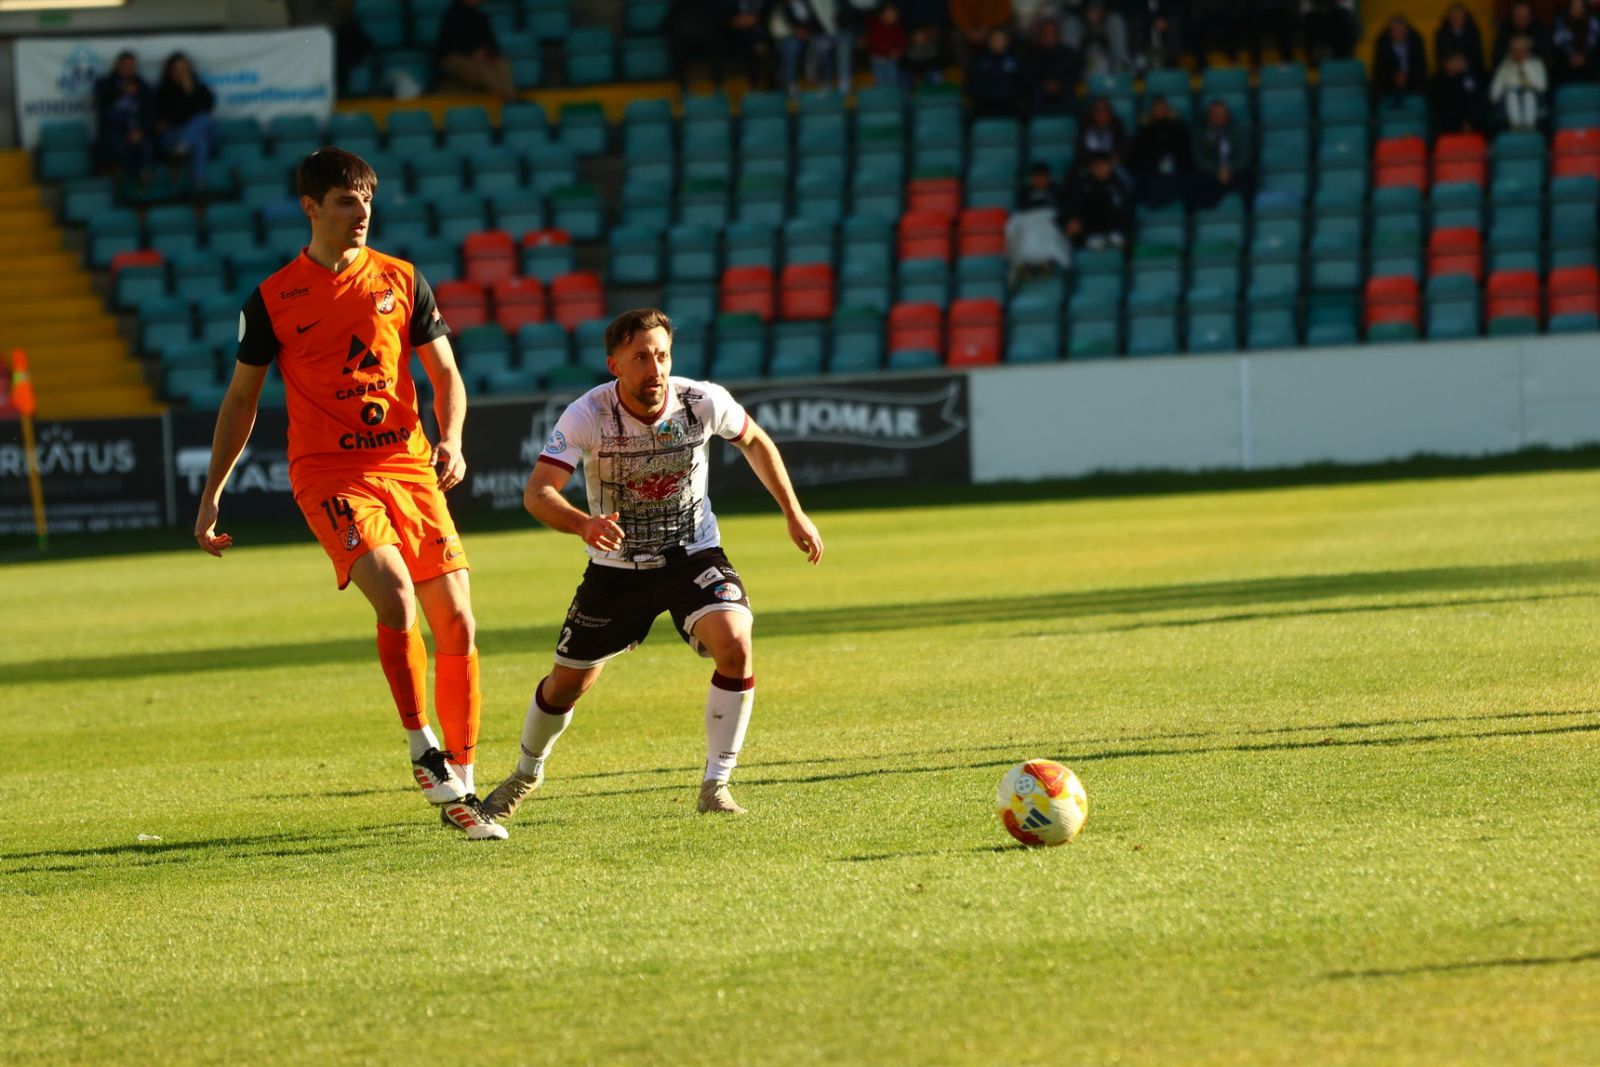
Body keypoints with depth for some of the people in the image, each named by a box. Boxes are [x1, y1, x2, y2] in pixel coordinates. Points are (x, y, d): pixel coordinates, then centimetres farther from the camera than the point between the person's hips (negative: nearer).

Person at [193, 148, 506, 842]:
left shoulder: (400, 281, 8)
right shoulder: (273, 299, 2)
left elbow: (445, 375, 13)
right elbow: (241, 400, 10)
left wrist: (450, 439, -7)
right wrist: (211, 495, 7)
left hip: (410, 467, 3)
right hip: (328, 473, -3)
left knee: (456, 622, -2)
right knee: (396, 596, -27)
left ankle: (458, 790, 9)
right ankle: (423, 750, -12)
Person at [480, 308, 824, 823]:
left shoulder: (703, 402, -18)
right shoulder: (587, 415, -24)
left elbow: (755, 441, 5)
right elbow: (537, 492, -32)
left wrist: (794, 515, 8)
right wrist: (583, 524, -52)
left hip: (694, 555, 0)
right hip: (616, 566, 0)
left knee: (735, 645, -27)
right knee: (567, 683, 9)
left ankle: (715, 786, -12)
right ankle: (526, 774, 41)